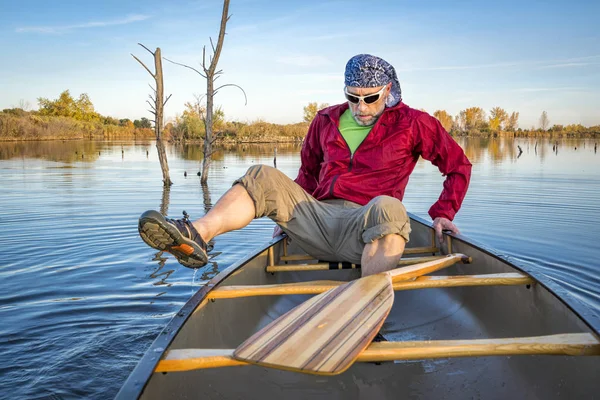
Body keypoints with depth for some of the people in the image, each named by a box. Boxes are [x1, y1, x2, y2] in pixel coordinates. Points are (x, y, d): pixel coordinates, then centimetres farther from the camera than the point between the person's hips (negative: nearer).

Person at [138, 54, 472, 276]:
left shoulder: (410, 123, 4)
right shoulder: (326, 121, 16)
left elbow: (459, 165, 10)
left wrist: (443, 213, 1)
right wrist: (291, 213, 19)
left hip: (364, 227, -4)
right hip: (318, 221, 5)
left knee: (387, 207, -38)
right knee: (264, 178, -11)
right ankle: (195, 236, -33)